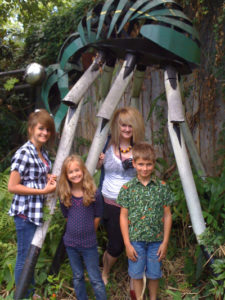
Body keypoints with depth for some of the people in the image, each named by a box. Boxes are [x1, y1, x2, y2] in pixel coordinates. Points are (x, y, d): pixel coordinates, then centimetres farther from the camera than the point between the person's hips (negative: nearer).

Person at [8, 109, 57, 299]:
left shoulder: (43, 152, 8)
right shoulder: (24, 153, -18)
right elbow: (12, 186, -20)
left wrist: (49, 179, 1)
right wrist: (43, 190, -19)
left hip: (38, 211, 8)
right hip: (25, 212, -8)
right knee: (25, 257, 4)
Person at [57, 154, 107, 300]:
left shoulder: (92, 193, -14)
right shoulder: (65, 195, -7)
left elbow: (97, 216, -2)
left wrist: (88, 232, 5)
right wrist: (76, 230, 6)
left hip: (89, 244, -3)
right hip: (71, 243, 3)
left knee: (96, 279, 7)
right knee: (77, 277, 19)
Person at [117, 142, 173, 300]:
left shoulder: (162, 187, -4)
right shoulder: (127, 188, -6)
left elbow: (167, 215, 1)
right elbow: (124, 216, -3)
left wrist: (165, 242, -1)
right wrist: (127, 244, -5)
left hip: (156, 240, 1)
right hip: (135, 240, -1)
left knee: (154, 274, 15)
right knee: (137, 274, 13)